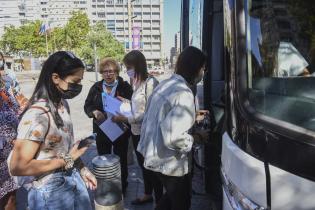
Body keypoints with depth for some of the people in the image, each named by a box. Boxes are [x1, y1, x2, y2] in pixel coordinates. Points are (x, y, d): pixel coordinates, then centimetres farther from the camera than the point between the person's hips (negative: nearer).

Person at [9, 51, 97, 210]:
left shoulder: (63, 104, -2)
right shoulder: (37, 115, -25)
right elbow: (17, 167, -24)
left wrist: (82, 169, 6)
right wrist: (66, 160, -20)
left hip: (74, 179, 7)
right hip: (50, 191, -7)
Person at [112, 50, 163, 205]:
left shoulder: (150, 83, -19)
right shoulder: (136, 82, 7)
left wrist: (125, 119, -20)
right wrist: (124, 102, 4)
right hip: (136, 132, 8)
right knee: (143, 164, 22)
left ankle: (159, 201, 28)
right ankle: (147, 195, 44)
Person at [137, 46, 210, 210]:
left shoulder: (164, 84, 3)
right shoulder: (184, 94, -25)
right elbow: (173, 138, -31)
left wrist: (192, 117, 13)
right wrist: (198, 137, -13)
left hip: (155, 156, 9)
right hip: (171, 163, -8)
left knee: (171, 196, 30)